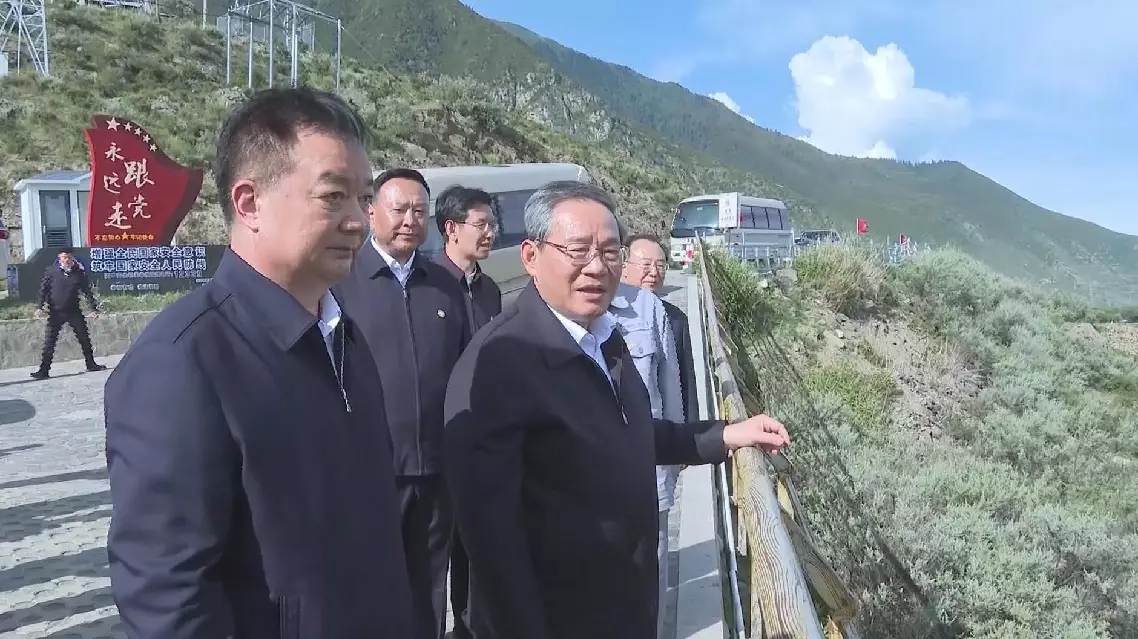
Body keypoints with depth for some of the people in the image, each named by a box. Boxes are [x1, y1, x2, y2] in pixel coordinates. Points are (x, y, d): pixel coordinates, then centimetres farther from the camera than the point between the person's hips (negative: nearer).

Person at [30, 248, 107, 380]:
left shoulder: (79, 272, 2)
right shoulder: (51, 271, -3)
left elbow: (87, 291, 7)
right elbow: (43, 289, -2)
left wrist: (93, 308, 5)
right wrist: (39, 307, -11)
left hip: (74, 311, 2)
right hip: (56, 312, -2)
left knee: (84, 338, 8)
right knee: (49, 342, -3)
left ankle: (91, 364, 21)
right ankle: (44, 370, -1)